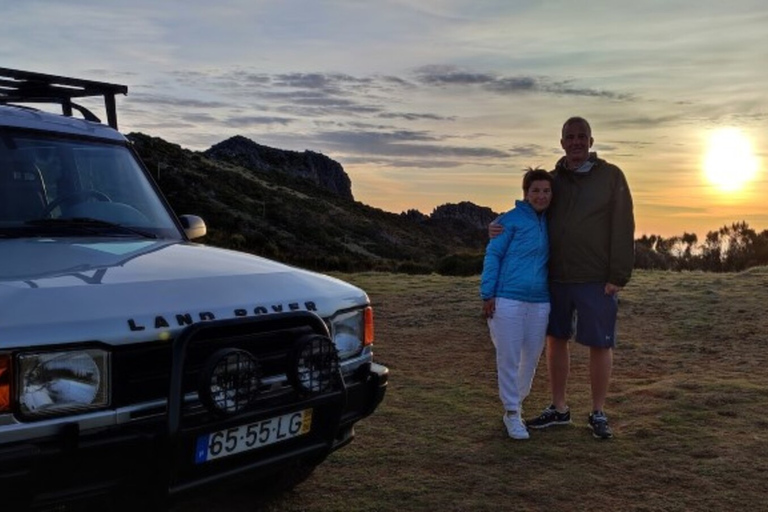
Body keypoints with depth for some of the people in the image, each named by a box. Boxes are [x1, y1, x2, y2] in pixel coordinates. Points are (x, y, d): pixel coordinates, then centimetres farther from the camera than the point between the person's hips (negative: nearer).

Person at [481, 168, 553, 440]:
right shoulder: (511, 220, -5)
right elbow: (492, 255, -6)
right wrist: (488, 294, -12)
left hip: (539, 302, 6)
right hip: (507, 300, -5)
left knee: (531, 358, 12)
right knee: (509, 358, 0)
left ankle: (516, 403, 30)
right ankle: (512, 414, 11)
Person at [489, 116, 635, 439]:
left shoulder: (611, 176, -2)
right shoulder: (552, 180, 8)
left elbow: (623, 229, -6)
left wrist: (618, 276, -12)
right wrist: (501, 228, -5)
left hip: (596, 280, -4)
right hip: (556, 277, 4)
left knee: (600, 343, 3)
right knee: (556, 339, 9)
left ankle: (598, 414, 17)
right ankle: (558, 409, 23)